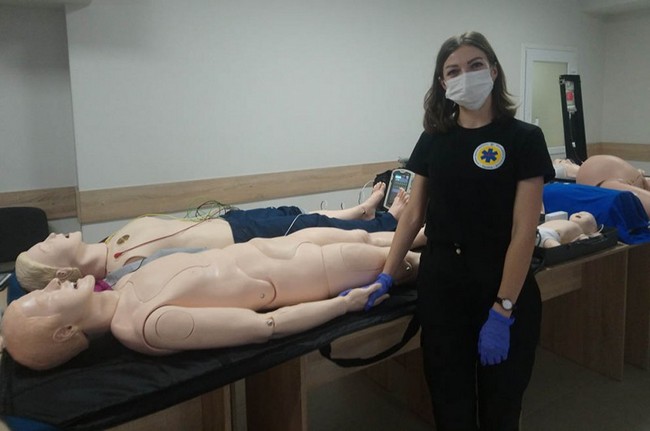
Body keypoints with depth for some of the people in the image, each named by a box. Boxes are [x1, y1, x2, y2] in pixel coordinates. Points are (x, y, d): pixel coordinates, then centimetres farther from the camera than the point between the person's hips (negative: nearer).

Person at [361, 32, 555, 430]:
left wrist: (502, 311, -16)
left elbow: (524, 232, -12)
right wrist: (386, 276, -2)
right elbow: (414, 214, 6)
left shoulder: (523, 139, -7)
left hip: (503, 288, -2)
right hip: (440, 285, 3)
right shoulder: (433, 139, 5)